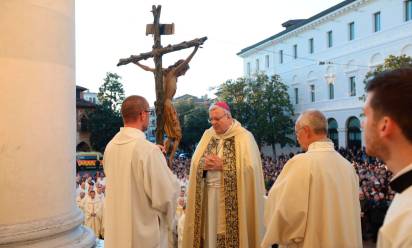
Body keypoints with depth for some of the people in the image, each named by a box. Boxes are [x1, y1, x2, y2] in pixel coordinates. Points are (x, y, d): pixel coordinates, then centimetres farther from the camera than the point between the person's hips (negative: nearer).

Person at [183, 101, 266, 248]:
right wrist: (204, 165, -13)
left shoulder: (244, 137, -7)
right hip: (208, 195, 5)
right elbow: (195, 164, 8)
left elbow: (249, 168, -16)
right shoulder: (207, 135, 10)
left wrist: (222, 166, -17)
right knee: (209, 232, 9)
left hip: (232, 198, -5)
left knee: (231, 235, 1)